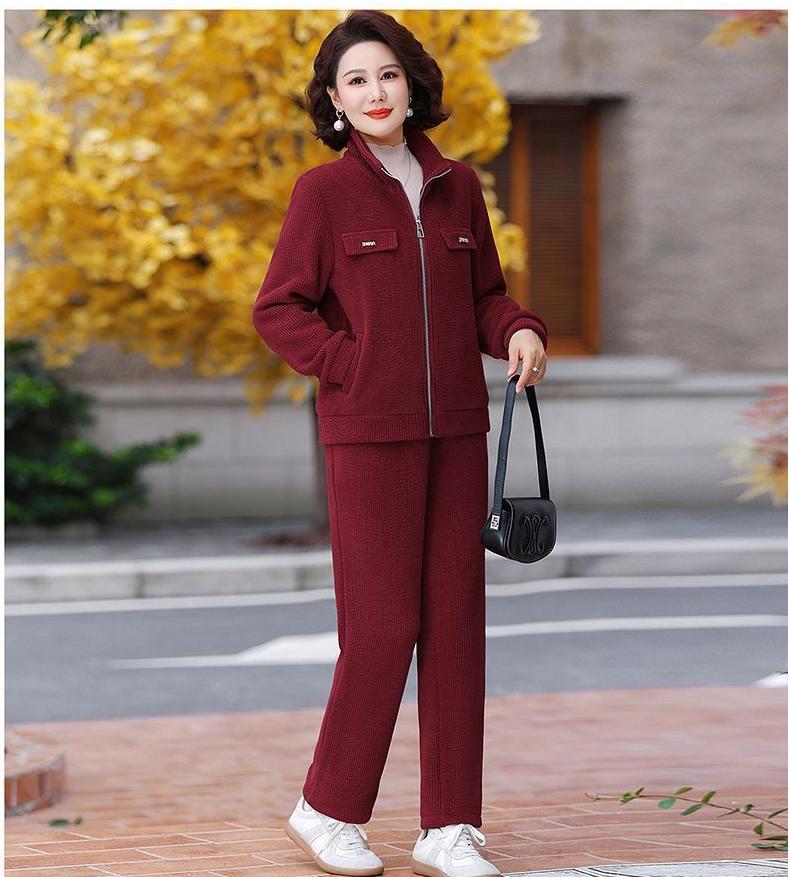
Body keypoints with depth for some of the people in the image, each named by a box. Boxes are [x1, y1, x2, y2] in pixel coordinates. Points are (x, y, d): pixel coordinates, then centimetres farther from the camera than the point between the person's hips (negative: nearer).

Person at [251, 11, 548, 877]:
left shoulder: (458, 187, 9)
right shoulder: (324, 191, -3)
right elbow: (277, 310, -3)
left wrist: (519, 330, -2)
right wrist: (357, 368, -9)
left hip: (456, 430, 5)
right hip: (369, 432, -5)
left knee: (456, 621, 5)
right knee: (383, 625, -4)